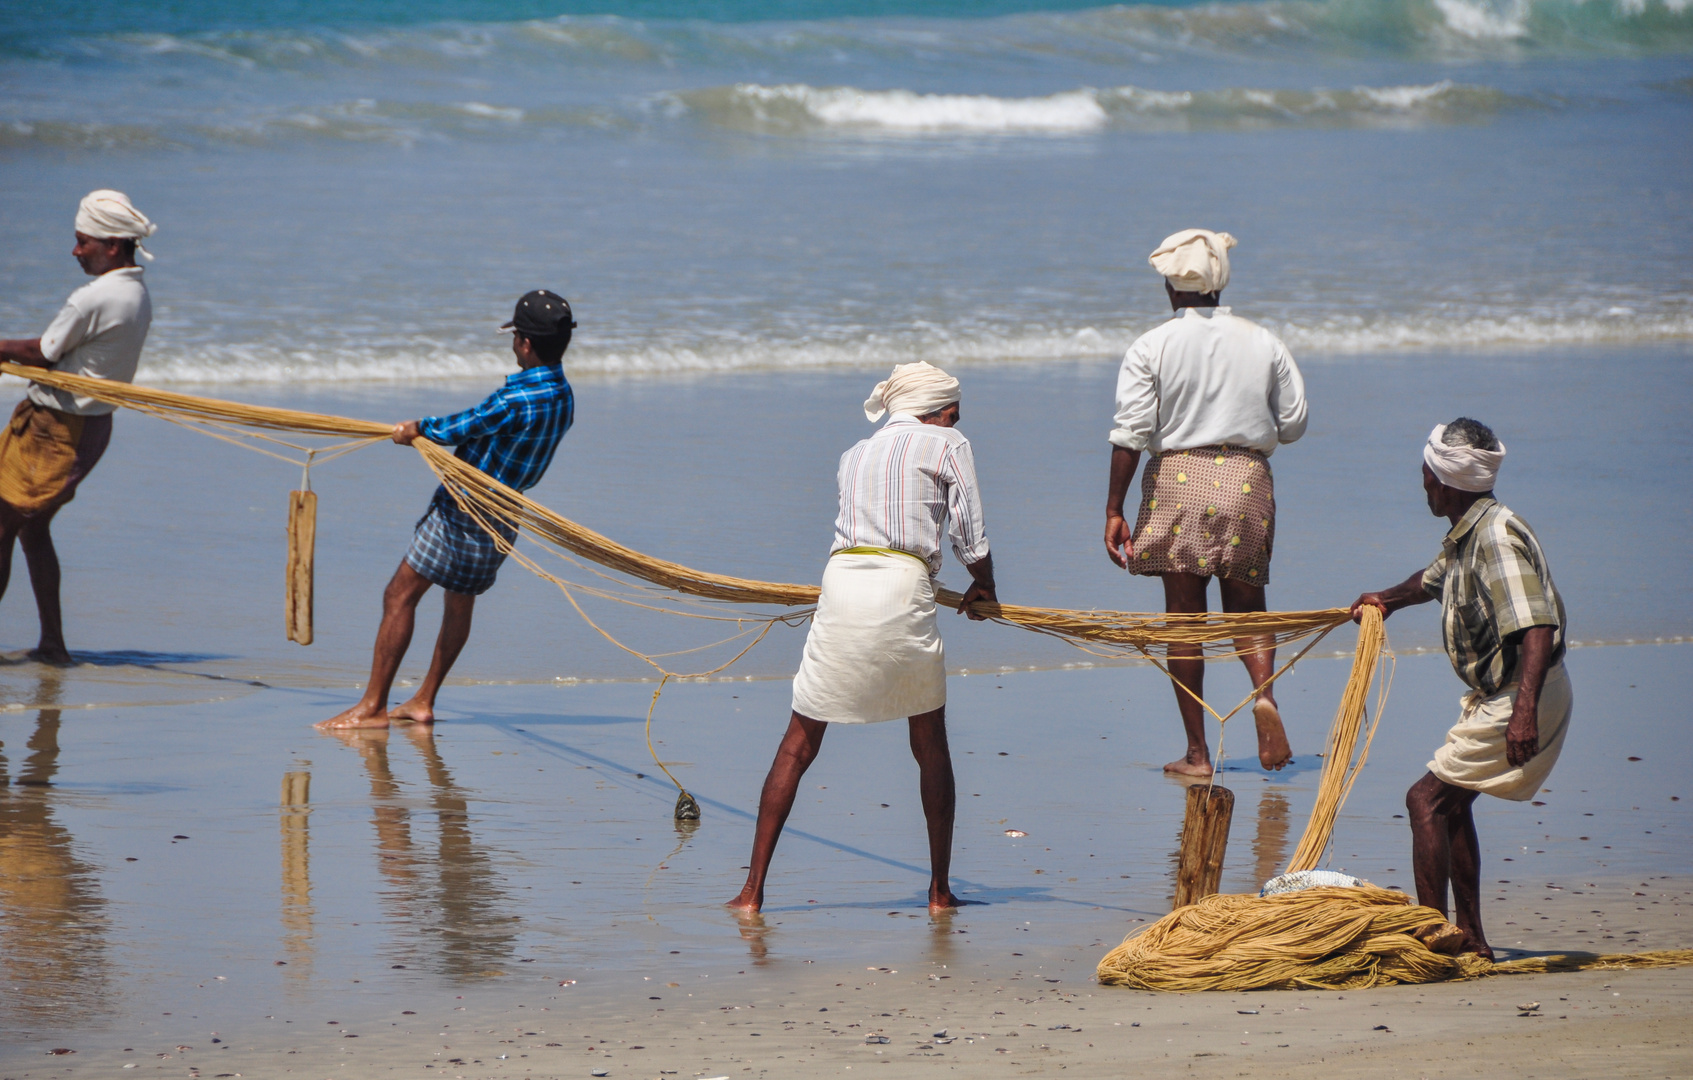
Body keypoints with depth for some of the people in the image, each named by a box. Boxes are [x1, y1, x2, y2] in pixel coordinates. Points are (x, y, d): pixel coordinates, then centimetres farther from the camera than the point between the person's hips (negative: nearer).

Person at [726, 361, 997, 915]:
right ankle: (940, 889, 17)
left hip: (842, 582, 3)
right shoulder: (947, 444, 13)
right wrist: (983, 589, 26)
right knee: (930, 744, 15)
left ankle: (753, 888, 2)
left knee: (798, 745, 8)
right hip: (904, 589, -3)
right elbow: (971, 539, 8)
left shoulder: (854, 457, 26)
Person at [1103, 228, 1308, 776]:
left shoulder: (1151, 347, -3)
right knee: (1247, 608, 13)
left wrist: (1114, 511, -6)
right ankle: (1264, 691, -18)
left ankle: (1197, 752, 4)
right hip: (1247, 483, 2)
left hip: (1177, 479, -2)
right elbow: (1293, 423, 5)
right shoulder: (1264, 343, 4)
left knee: (1184, 618, 5)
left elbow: (1131, 433, -8)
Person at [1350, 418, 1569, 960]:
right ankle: (1470, 936, 22)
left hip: (1519, 701, -10)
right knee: (1451, 801, 17)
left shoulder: (1497, 534, -23)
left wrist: (1525, 711, -43)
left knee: (1427, 798, -10)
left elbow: (1537, 628, -34)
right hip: (1497, 695, 10)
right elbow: (1434, 579, 34)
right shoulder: (1465, 536, 8)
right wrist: (1386, 599, 51)